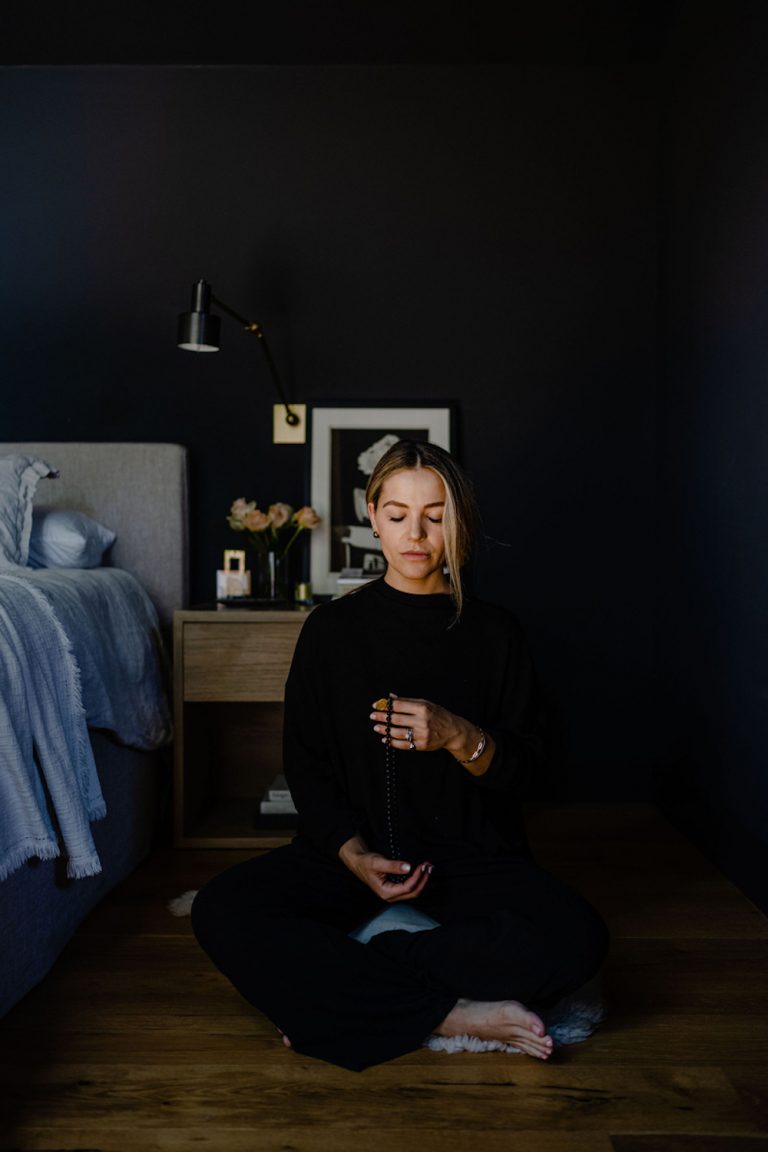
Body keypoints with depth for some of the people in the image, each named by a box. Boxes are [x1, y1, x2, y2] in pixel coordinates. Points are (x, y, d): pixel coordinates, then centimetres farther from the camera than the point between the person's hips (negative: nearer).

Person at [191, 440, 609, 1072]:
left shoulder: (494, 630, 4)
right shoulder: (332, 627, 5)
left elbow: (526, 764, 3)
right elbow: (306, 765, 3)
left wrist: (460, 738, -19)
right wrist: (355, 856, -14)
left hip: (470, 853, 0)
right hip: (350, 847, 1)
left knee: (576, 937, -29)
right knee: (221, 909, -26)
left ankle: (339, 982, -21)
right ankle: (451, 1013, -23)